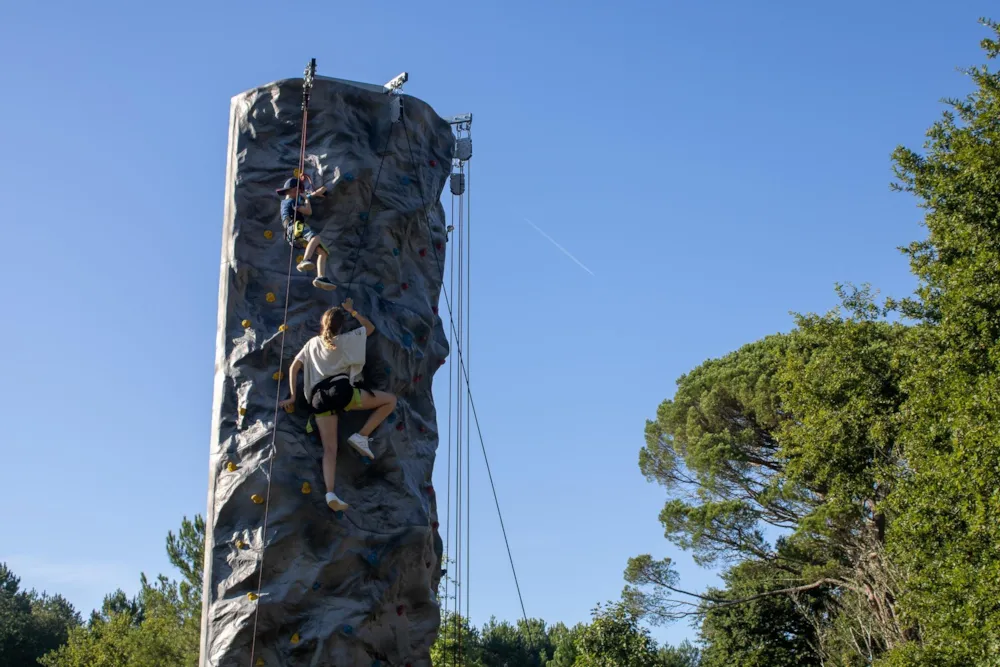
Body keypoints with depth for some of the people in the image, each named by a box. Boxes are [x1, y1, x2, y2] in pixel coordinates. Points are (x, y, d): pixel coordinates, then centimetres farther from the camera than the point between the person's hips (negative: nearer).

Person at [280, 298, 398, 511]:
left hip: (319, 397, 4)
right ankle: (362, 436, 0)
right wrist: (352, 311, 40)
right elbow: (370, 327, 29)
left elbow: (293, 368, 17)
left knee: (329, 449, -2)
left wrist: (293, 396, 21)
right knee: (390, 400, 9)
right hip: (342, 390, -4)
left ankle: (330, 493, -22)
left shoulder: (313, 343, 22)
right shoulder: (346, 339, 12)